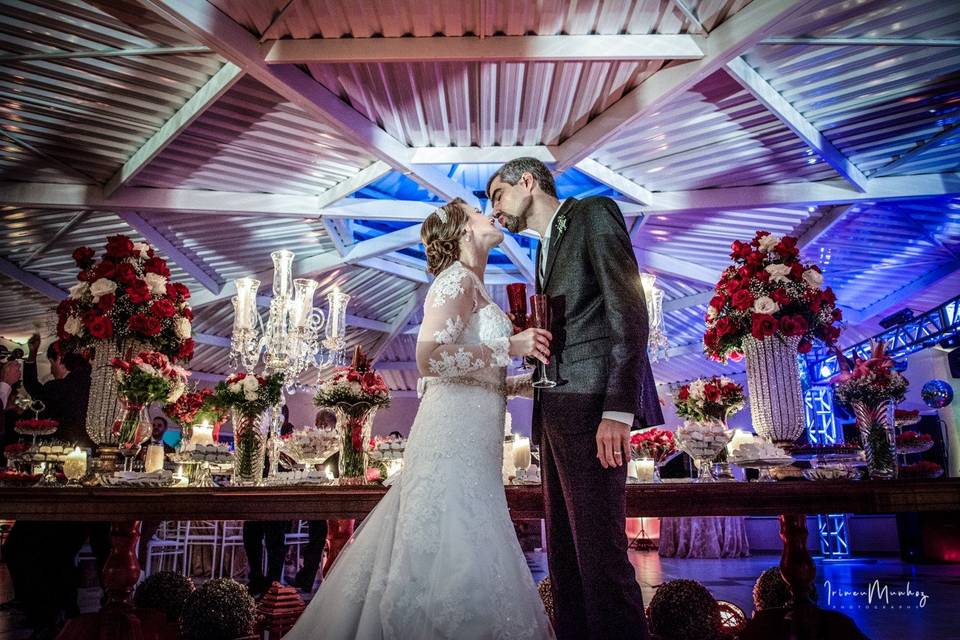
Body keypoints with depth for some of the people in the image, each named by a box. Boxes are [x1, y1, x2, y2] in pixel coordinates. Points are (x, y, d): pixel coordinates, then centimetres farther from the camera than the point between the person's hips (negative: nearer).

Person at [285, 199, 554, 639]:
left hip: (466, 443, 9)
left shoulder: (471, 285, 21)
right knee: (458, 562, -6)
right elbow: (430, 358, -21)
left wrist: (526, 385, 15)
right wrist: (509, 348, -15)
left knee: (452, 560, 13)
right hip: (455, 441, -9)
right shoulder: (457, 278, -7)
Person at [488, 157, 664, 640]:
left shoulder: (592, 214, 2)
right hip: (556, 411, 9)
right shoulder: (546, 249, 27)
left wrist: (618, 409, -19)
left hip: (591, 404, -9)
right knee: (563, 554, 10)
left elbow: (628, 309, -11)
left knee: (599, 552, -9)